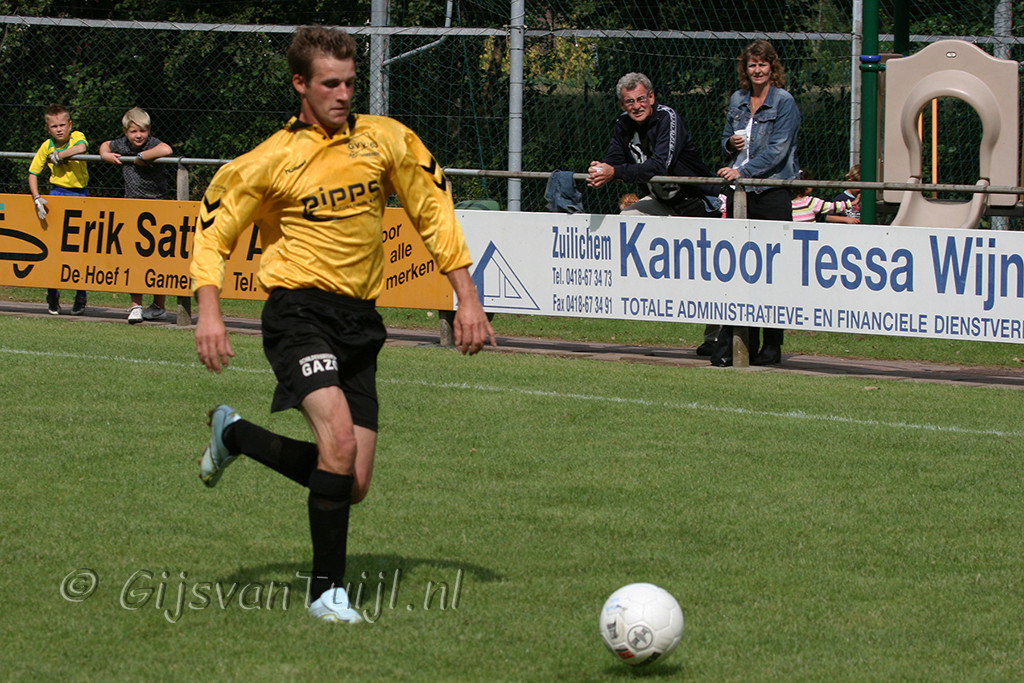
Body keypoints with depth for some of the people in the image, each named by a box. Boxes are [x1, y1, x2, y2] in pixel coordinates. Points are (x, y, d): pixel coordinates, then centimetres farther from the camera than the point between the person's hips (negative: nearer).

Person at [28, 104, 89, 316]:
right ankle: (52, 294, 10)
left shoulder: (77, 137, -5)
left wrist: (59, 155, -19)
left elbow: (81, 148, -30)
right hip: (57, 193, 2)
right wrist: (36, 198, -7)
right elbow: (33, 173, 6)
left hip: (79, 195, -2)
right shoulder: (46, 147, 2)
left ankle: (81, 295, 9)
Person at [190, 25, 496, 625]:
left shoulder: (386, 140, 6)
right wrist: (210, 311, -9)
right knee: (340, 437, -27)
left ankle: (235, 435, 27)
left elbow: (434, 211, 14)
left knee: (352, 485, 1)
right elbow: (213, 229, 5)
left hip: (361, 320, 4)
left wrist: (467, 298, 8)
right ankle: (328, 590, -14)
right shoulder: (272, 160, -2)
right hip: (300, 309, -4)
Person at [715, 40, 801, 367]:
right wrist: (731, 143, 1)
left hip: (772, 193, -5)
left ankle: (772, 345, 2)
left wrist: (744, 170, -19)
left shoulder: (784, 102, -4)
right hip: (739, 192, 6)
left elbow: (777, 150, -12)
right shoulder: (737, 100, 13)